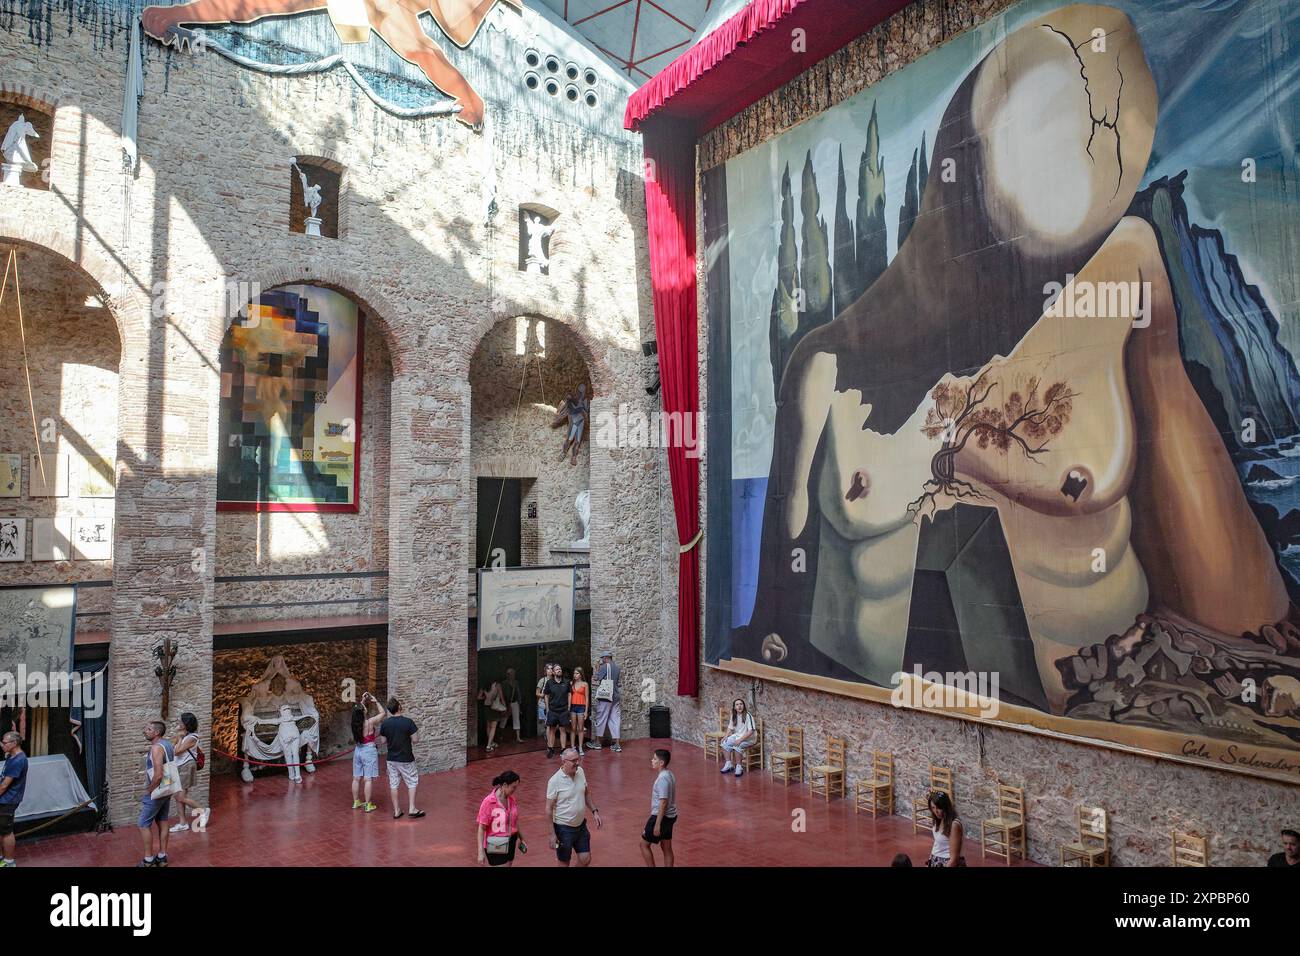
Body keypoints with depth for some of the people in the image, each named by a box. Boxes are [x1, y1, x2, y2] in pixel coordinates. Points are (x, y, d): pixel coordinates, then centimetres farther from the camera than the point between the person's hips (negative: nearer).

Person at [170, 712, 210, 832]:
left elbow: (177, 751, -20)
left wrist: (181, 737, -14)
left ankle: (203, 810, 11)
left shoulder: (191, 738, -18)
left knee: (181, 797, -6)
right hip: (180, 767, 9)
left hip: (187, 767, -9)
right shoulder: (185, 735, 9)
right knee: (178, 796, 9)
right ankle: (183, 823, 18)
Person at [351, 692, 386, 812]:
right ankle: (368, 805, 3)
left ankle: (356, 802, 26)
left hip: (357, 750, 6)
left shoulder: (355, 722, -3)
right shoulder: (370, 722, -17)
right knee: (368, 779, -1)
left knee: (356, 778, 14)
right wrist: (375, 701, -2)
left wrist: (363, 701, 11)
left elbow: (359, 710, 18)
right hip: (369, 751, -6)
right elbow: (383, 713, -6)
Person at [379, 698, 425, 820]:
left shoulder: (385, 723, -5)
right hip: (406, 759, -3)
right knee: (412, 783, 10)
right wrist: (417, 732, 6)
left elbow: (384, 741, 4)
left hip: (391, 759, 3)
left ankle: (396, 811, 16)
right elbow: (415, 739, -13)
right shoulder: (408, 722, -17)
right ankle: (412, 809, 6)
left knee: (393, 784, 11)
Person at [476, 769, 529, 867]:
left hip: (510, 843, 7)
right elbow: (481, 828, -16)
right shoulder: (488, 802, -19)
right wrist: (481, 852, -19)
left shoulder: (511, 799, 1)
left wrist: (521, 838, 25)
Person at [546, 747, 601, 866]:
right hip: (564, 828, -5)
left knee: (585, 859, 12)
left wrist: (594, 811, 6)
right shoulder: (555, 781, -22)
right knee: (564, 863, 10)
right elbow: (549, 809, -16)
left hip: (581, 825, 5)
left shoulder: (580, 771, -4)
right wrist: (552, 834, -15)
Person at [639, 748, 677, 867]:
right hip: (670, 816, 9)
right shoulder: (669, 774, 7)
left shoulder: (662, 778, -22)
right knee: (666, 848, 14)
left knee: (644, 844, 5)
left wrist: (657, 824, -22)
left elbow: (663, 803, -24)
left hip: (661, 817, -9)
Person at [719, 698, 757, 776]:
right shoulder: (733, 716, 2)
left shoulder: (748, 715, -20)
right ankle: (728, 764, 0)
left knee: (737, 746, -31)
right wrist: (726, 736, -6)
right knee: (725, 742, -12)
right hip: (737, 736, 7)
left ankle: (739, 767, -15)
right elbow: (730, 728, 12)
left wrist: (740, 740, -31)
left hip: (749, 738, -7)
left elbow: (751, 731, -25)